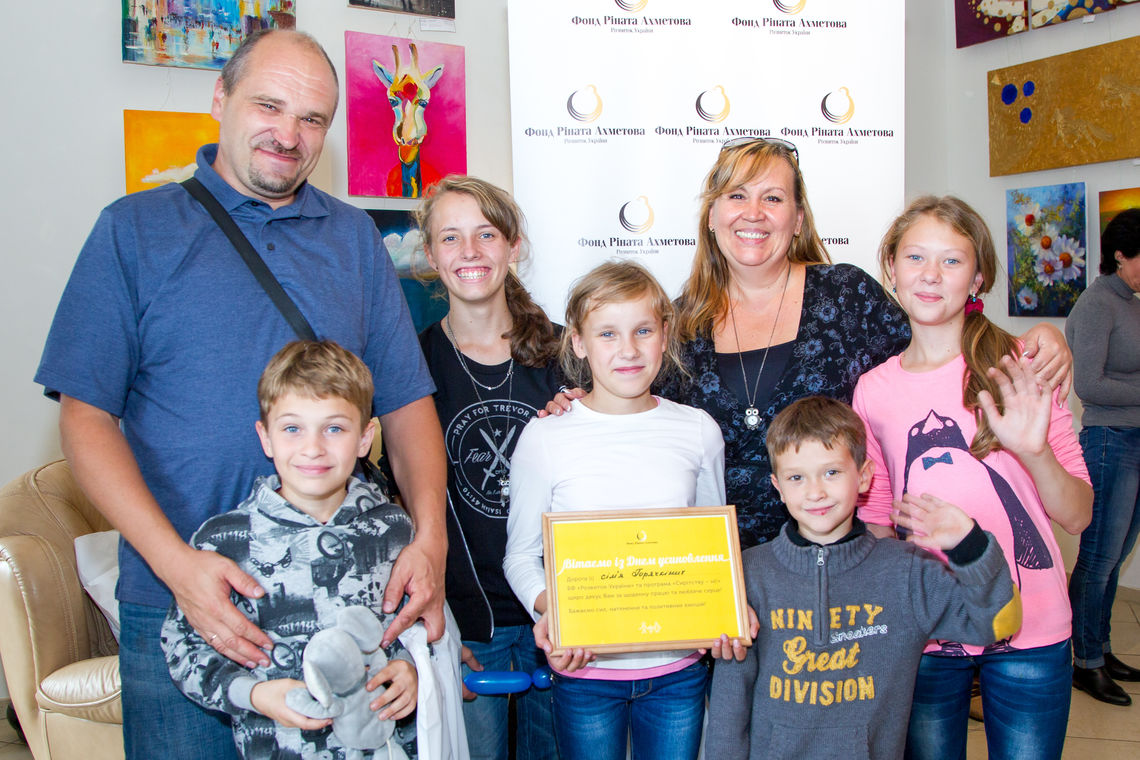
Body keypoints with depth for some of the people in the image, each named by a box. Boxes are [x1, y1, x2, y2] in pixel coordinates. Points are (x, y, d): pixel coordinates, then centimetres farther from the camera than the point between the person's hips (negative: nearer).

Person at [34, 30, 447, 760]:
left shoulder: (355, 236, 9)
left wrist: (430, 537, -10)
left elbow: (406, 400, 6)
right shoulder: (135, 229, 1)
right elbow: (86, 414, -5)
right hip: (175, 603, -2)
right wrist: (175, 562, -17)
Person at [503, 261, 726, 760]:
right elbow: (521, 554, -1)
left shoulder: (699, 431, 0)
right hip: (584, 669, -2)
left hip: (678, 668, 2)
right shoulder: (544, 438, -8)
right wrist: (547, 608, -19)